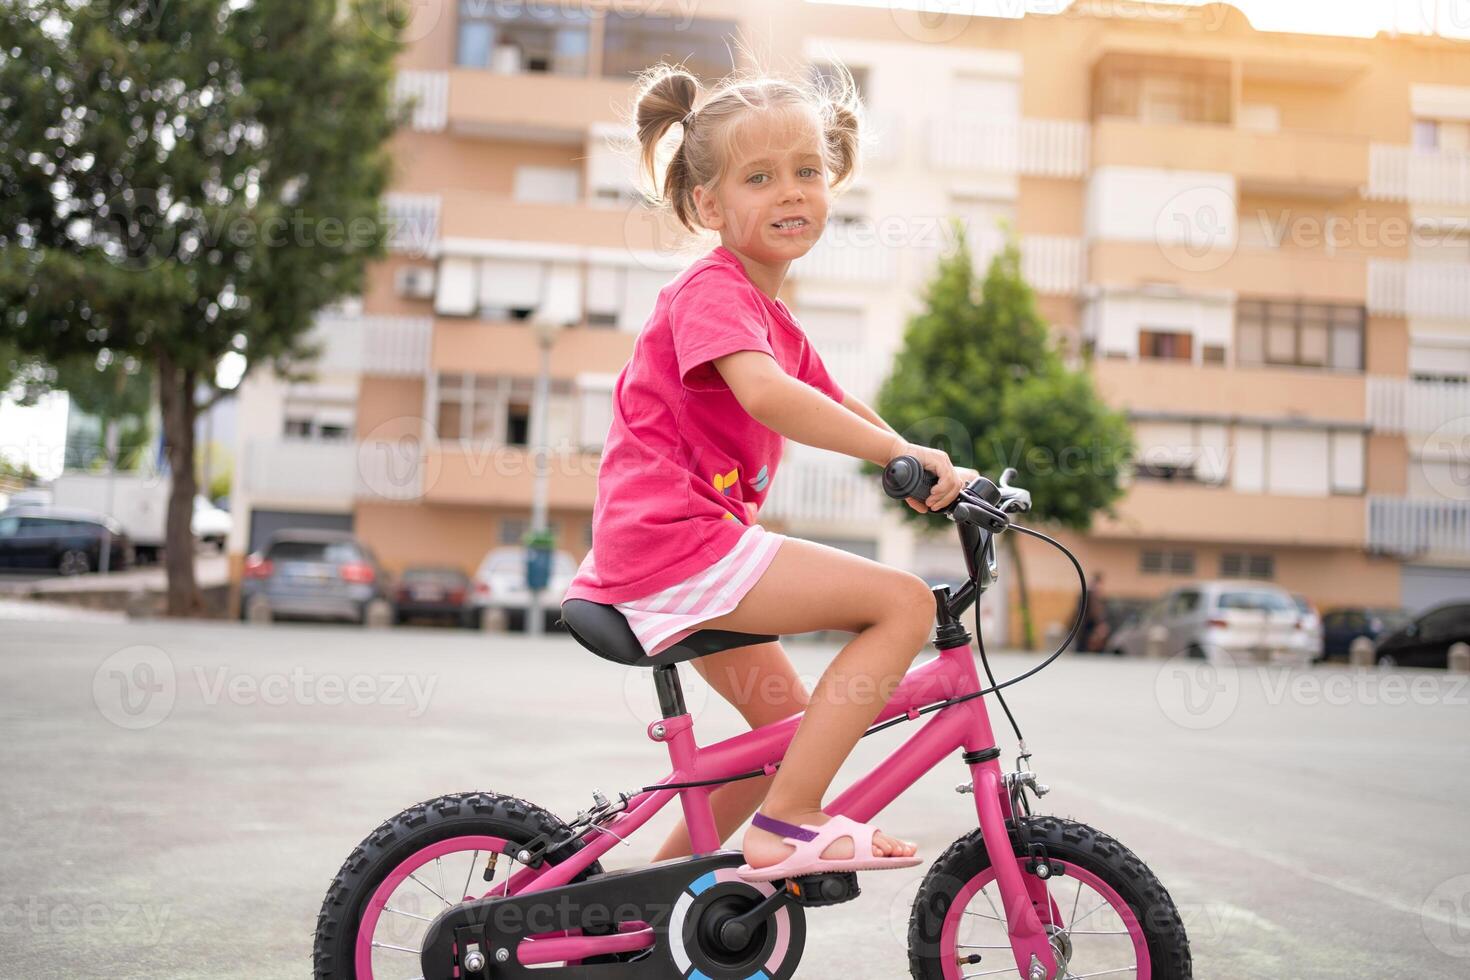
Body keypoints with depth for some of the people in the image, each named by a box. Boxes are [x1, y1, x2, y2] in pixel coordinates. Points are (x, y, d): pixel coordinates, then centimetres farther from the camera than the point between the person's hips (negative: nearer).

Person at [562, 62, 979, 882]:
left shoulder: (774, 318, 20)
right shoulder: (713, 289, -12)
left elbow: (840, 408, 28)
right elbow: (764, 394, -30)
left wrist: (935, 473, 14)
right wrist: (898, 452, -28)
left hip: (698, 546, 10)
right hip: (676, 544, -10)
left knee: (792, 725, 22)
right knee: (904, 602, -16)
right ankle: (787, 825, -14)